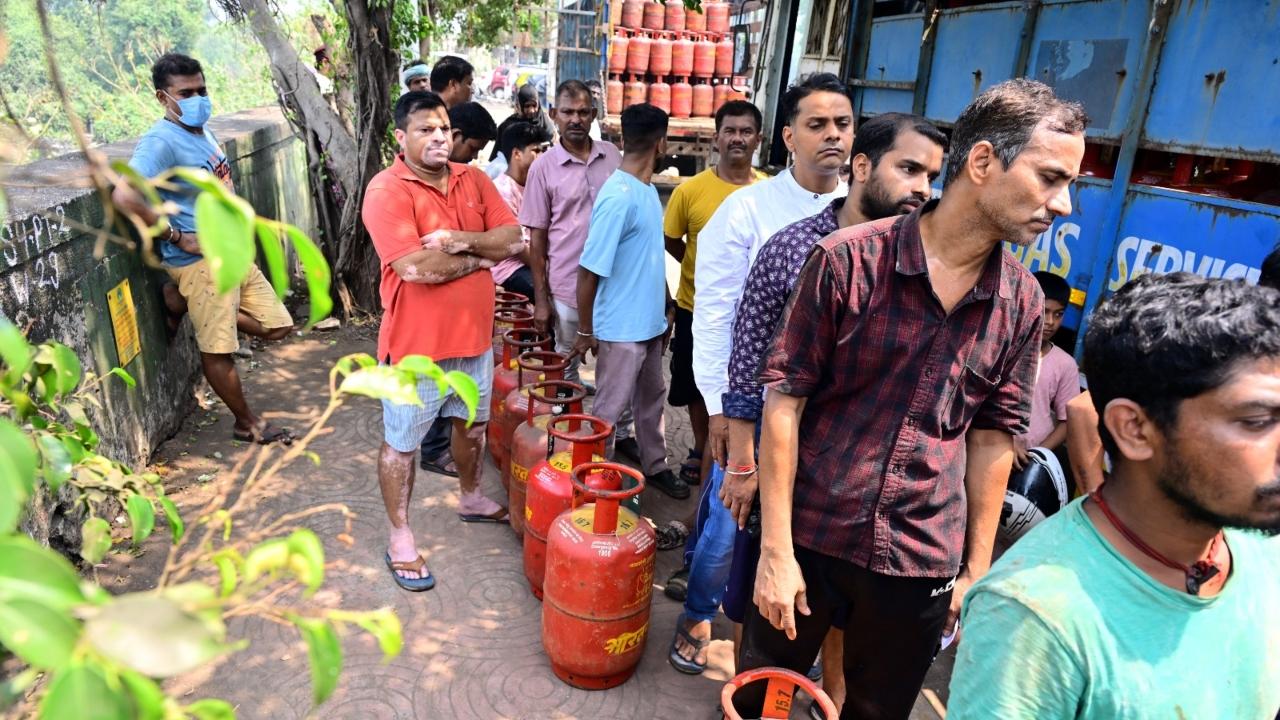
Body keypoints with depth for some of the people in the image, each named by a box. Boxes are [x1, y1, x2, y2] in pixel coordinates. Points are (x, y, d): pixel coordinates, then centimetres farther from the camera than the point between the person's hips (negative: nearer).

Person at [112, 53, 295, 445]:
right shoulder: (161, 141, -17)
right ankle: (248, 423, 20)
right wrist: (178, 237, -21)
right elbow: (124, 195, -30)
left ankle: (189, 303, 21)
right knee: (218, 349, 3)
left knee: (278, 326, 11)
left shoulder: (202, 130, 9)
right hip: (200, 261, -8)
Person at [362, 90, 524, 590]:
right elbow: (416, 267, -28)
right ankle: (400, 536, 27)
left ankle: (471, 499, 49)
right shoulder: (387, 190, -17)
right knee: (402, 442, 9)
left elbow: (513, 239, -3)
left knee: (472, 424, 25)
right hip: (416, 343, -6)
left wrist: (462, 240, -21)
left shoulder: (474, 180, 3)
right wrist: (482, 255, -14)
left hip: (474, 334, 7)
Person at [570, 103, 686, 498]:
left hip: (650, 323, 9)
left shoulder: (648, 189, 6)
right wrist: (585, 331, -14)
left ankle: (655, 466, 37)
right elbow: (589, 270, -20)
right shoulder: (618, 196, -22)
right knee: (609, 409, 6)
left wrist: (666, 306, 18)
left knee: (651, 399, 21)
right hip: (621, 328, -9)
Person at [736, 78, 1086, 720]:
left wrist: (977, 569, 8)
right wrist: (776, 549, -12)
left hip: (922, 563, 3)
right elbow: (784, 400, -11)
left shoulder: (1022, 304, -1)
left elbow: (992, 439, 6)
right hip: (810, 537, -2)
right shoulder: (849, 260, -13)